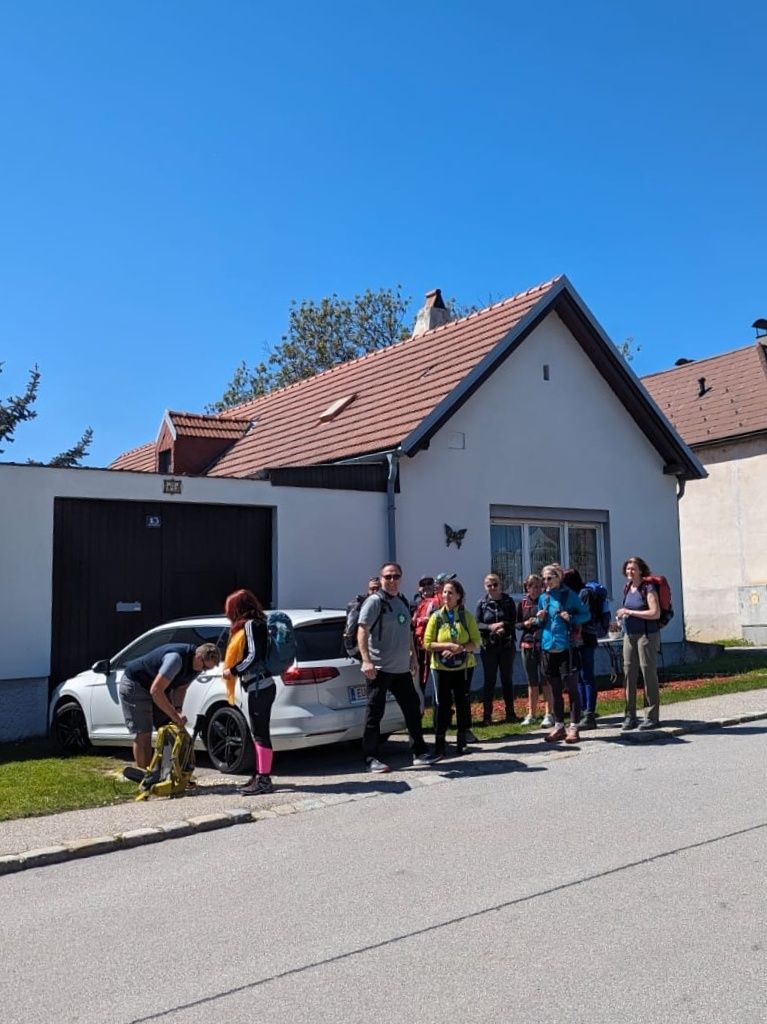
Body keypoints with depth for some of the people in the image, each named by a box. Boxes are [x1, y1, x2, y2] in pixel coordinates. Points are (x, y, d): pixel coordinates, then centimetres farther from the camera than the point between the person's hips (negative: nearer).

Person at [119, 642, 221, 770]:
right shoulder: (176, 658, -37)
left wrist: (178, 709, -17)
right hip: (134, 684, -8)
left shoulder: (196, 663, -9)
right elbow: (155, 691, -38)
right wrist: (175, 715, -34)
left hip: (158, 688, 9)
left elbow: (180, 688, 0)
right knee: (143, 735, -11)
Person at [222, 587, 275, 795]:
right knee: (259, 733, 14)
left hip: (259, 687, -10)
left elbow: (254, 656, -18)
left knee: (260, 734, -6)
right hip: (260, 686, 10)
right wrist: (233, 670, 12)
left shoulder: (250, 625, -11)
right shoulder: (254, 624, 17)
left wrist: (232, 671, -10)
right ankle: (261, 777, 22)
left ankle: (264, 780, -2)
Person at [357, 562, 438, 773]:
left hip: (402, 669, 8)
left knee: (413, 708, 13)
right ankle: (371, 759, 7)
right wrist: (366, 660, -25)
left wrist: (413, 657, 21)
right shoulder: (375, 601, -9)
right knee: (375, 713, -1)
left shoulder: (403, 602, 14)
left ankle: (419, 752, 24)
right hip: (379, 669, -8)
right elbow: (362, 631, -17)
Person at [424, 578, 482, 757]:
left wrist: (460, 648, -18)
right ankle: (439, 742, 6)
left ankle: (462, 741, 17)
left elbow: (476, 642, -1)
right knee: (442, 704, -1)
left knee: (462, 703, 6)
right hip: (441, 667, -1)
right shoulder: (436, 617, 1)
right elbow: (427, 643, -3)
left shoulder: (467, 616, 1)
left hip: (464, 666, 1)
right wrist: (448, 645, -17)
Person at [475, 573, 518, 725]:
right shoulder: (482, 604, 1)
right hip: (489, 646, -1)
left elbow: (514, 621, 0)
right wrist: (491, 627, -19)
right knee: (489, 680, 3)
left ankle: (510, 713, 18)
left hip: (507, 645, 1)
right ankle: (487, 715, 8)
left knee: (507, 679, 10)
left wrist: (504, 626, -19)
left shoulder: (508, 601, 2)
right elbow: (477, 624, -2)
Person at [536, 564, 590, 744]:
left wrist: (571, 618, -16)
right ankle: (558, 726, 19)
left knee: (571, 688, 0)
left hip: (566, 647, -5)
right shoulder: (543, 598, 11)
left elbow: (585, 614, 1)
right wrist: (540, 619, -1)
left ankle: (573, 727, 6)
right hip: (548, 648, 5)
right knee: (555, 690, 11)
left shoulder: (569, 594, -2)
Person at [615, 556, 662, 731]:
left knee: (649, 673, -2)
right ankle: (630, 716, 12)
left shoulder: (648, 588, -10)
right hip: (629, 635, 7)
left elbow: (655, 613, -18)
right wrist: (622, 616, 8)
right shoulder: (628, 588, 12)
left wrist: (629, 612, -17)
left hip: (647, 635, -7)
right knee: (629, 673, 5)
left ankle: (652, 717, 5)